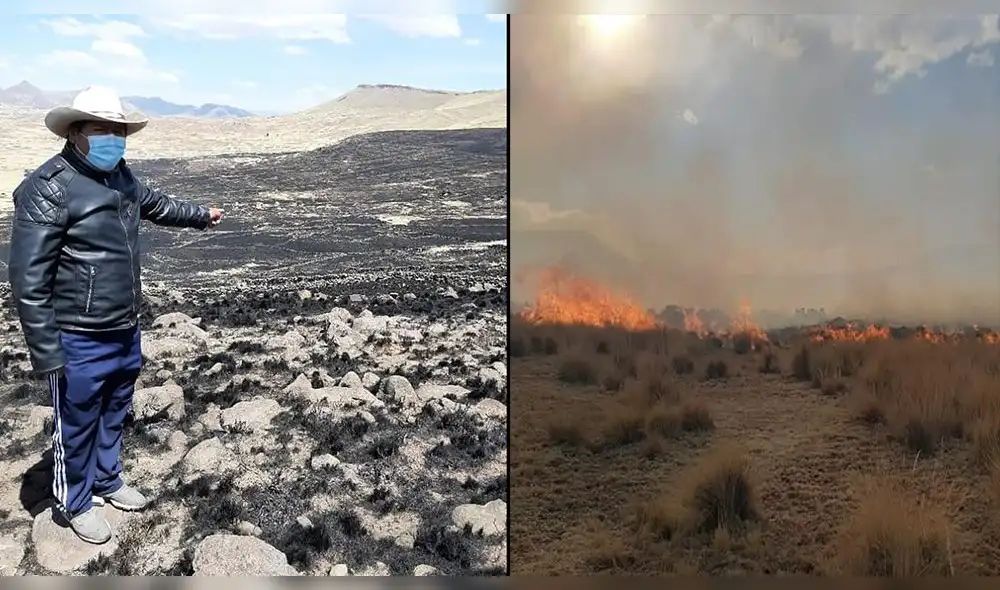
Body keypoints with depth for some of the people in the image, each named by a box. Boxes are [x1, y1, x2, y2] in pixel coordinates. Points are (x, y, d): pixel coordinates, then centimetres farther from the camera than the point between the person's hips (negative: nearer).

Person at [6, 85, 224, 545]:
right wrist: (47, 354, -21)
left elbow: (156, 205, 27)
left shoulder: (122, 177, 3)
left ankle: (107, 481, 45)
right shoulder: (48, 189, -22)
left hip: (126, 331, 8)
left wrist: (201, 215, 41)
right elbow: (29, 282, -22)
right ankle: (76, 503, 33)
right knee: (76, 426, 12)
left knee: (114, 414, 24)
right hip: (79, 343, -8)